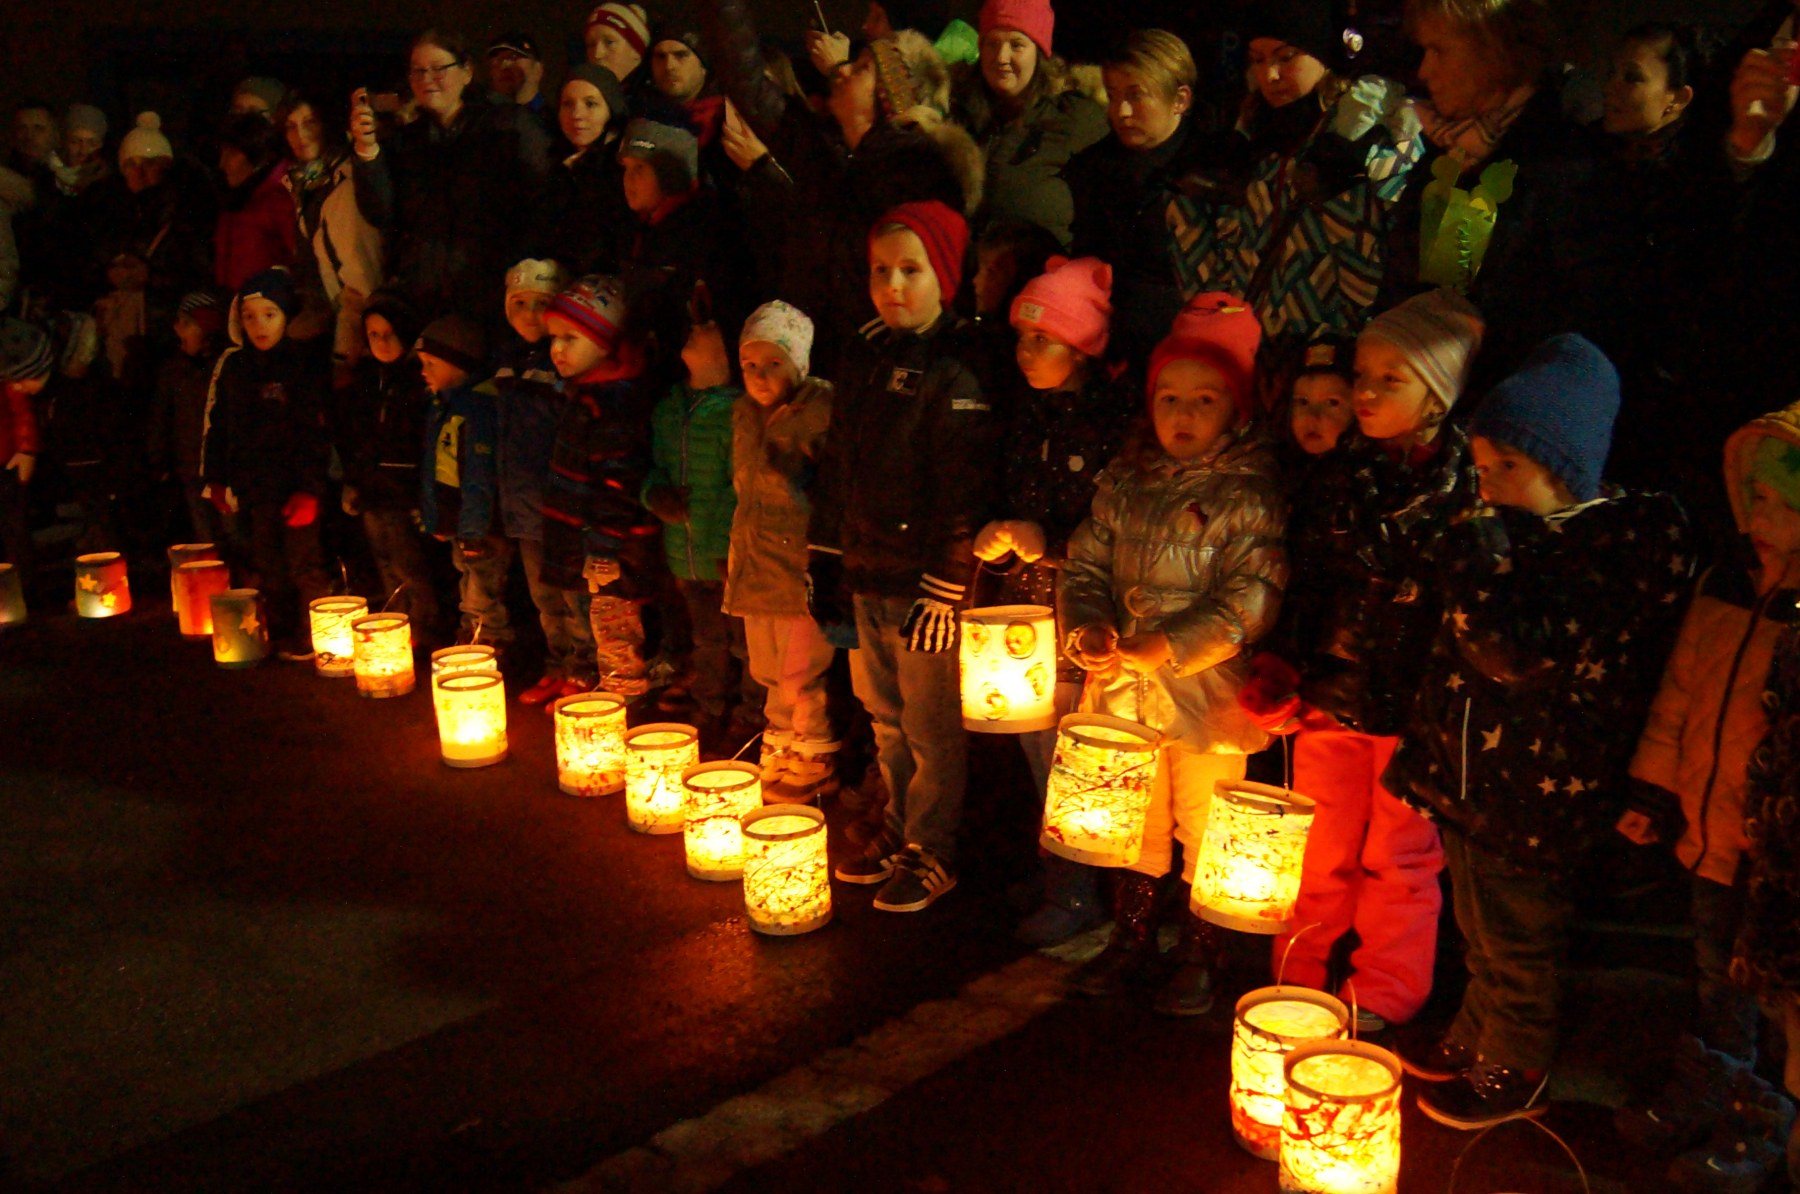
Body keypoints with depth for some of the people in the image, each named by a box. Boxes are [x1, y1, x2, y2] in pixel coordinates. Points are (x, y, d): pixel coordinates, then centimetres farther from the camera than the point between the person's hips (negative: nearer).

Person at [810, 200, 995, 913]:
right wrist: (823, 562, 15)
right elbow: (836, 471, 17)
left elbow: (963, 498, -17)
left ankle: (932, 855, 19)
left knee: (932, 729, 4)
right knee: (886, 719, 18)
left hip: (924, 585, -7)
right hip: (865, 579, 7)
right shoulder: (865, 362, 10)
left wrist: (944, 593, -18)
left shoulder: (958, 376, -13)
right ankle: (898, 834, 34)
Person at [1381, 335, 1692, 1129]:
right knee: (1482, 933, 24)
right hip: (1473, 774, 7)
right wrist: (1424, 749, 19)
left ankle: (1514, 1078, 31)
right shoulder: (1520, 530, 5)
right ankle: (1473, 1041, 43)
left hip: (1534, 793, -7)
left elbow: (1521, 654, -29)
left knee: (1516, 945, 11)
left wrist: (1475, 557, -25)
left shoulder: (1629, 541, -20)